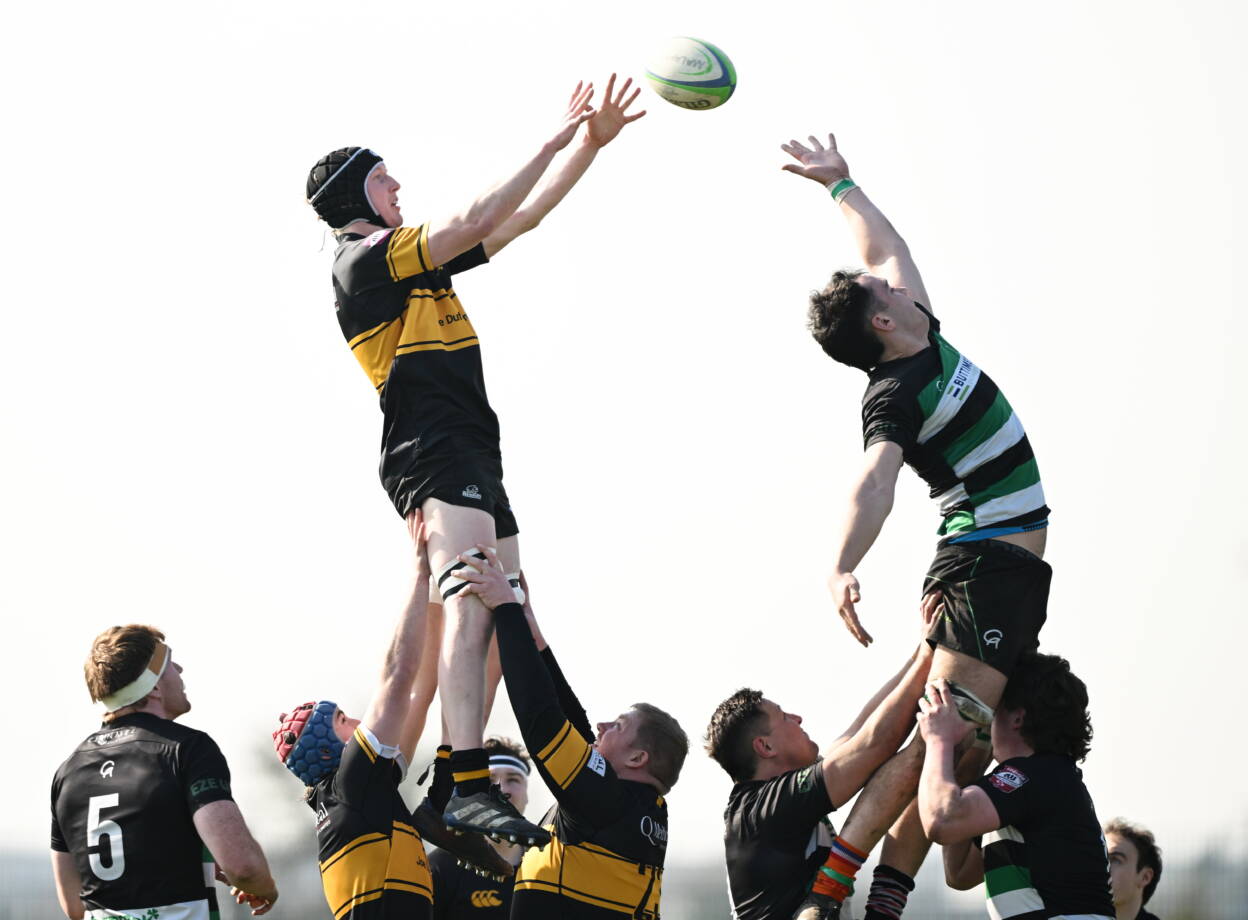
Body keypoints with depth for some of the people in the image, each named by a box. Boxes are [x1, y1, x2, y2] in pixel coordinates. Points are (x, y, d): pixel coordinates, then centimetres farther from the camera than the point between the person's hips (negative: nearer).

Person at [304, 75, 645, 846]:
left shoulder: (420, 261, 23)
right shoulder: (363, 260, -4)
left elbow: (520, 220, 27)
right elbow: (474, 222, -14)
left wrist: (591, 143, 21)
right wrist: (554, 143, -8)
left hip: (473, 457, 11)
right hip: (434, 455, -11)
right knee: (471, 608, -25)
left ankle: (461, 771, 8)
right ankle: (470, 789, -36)